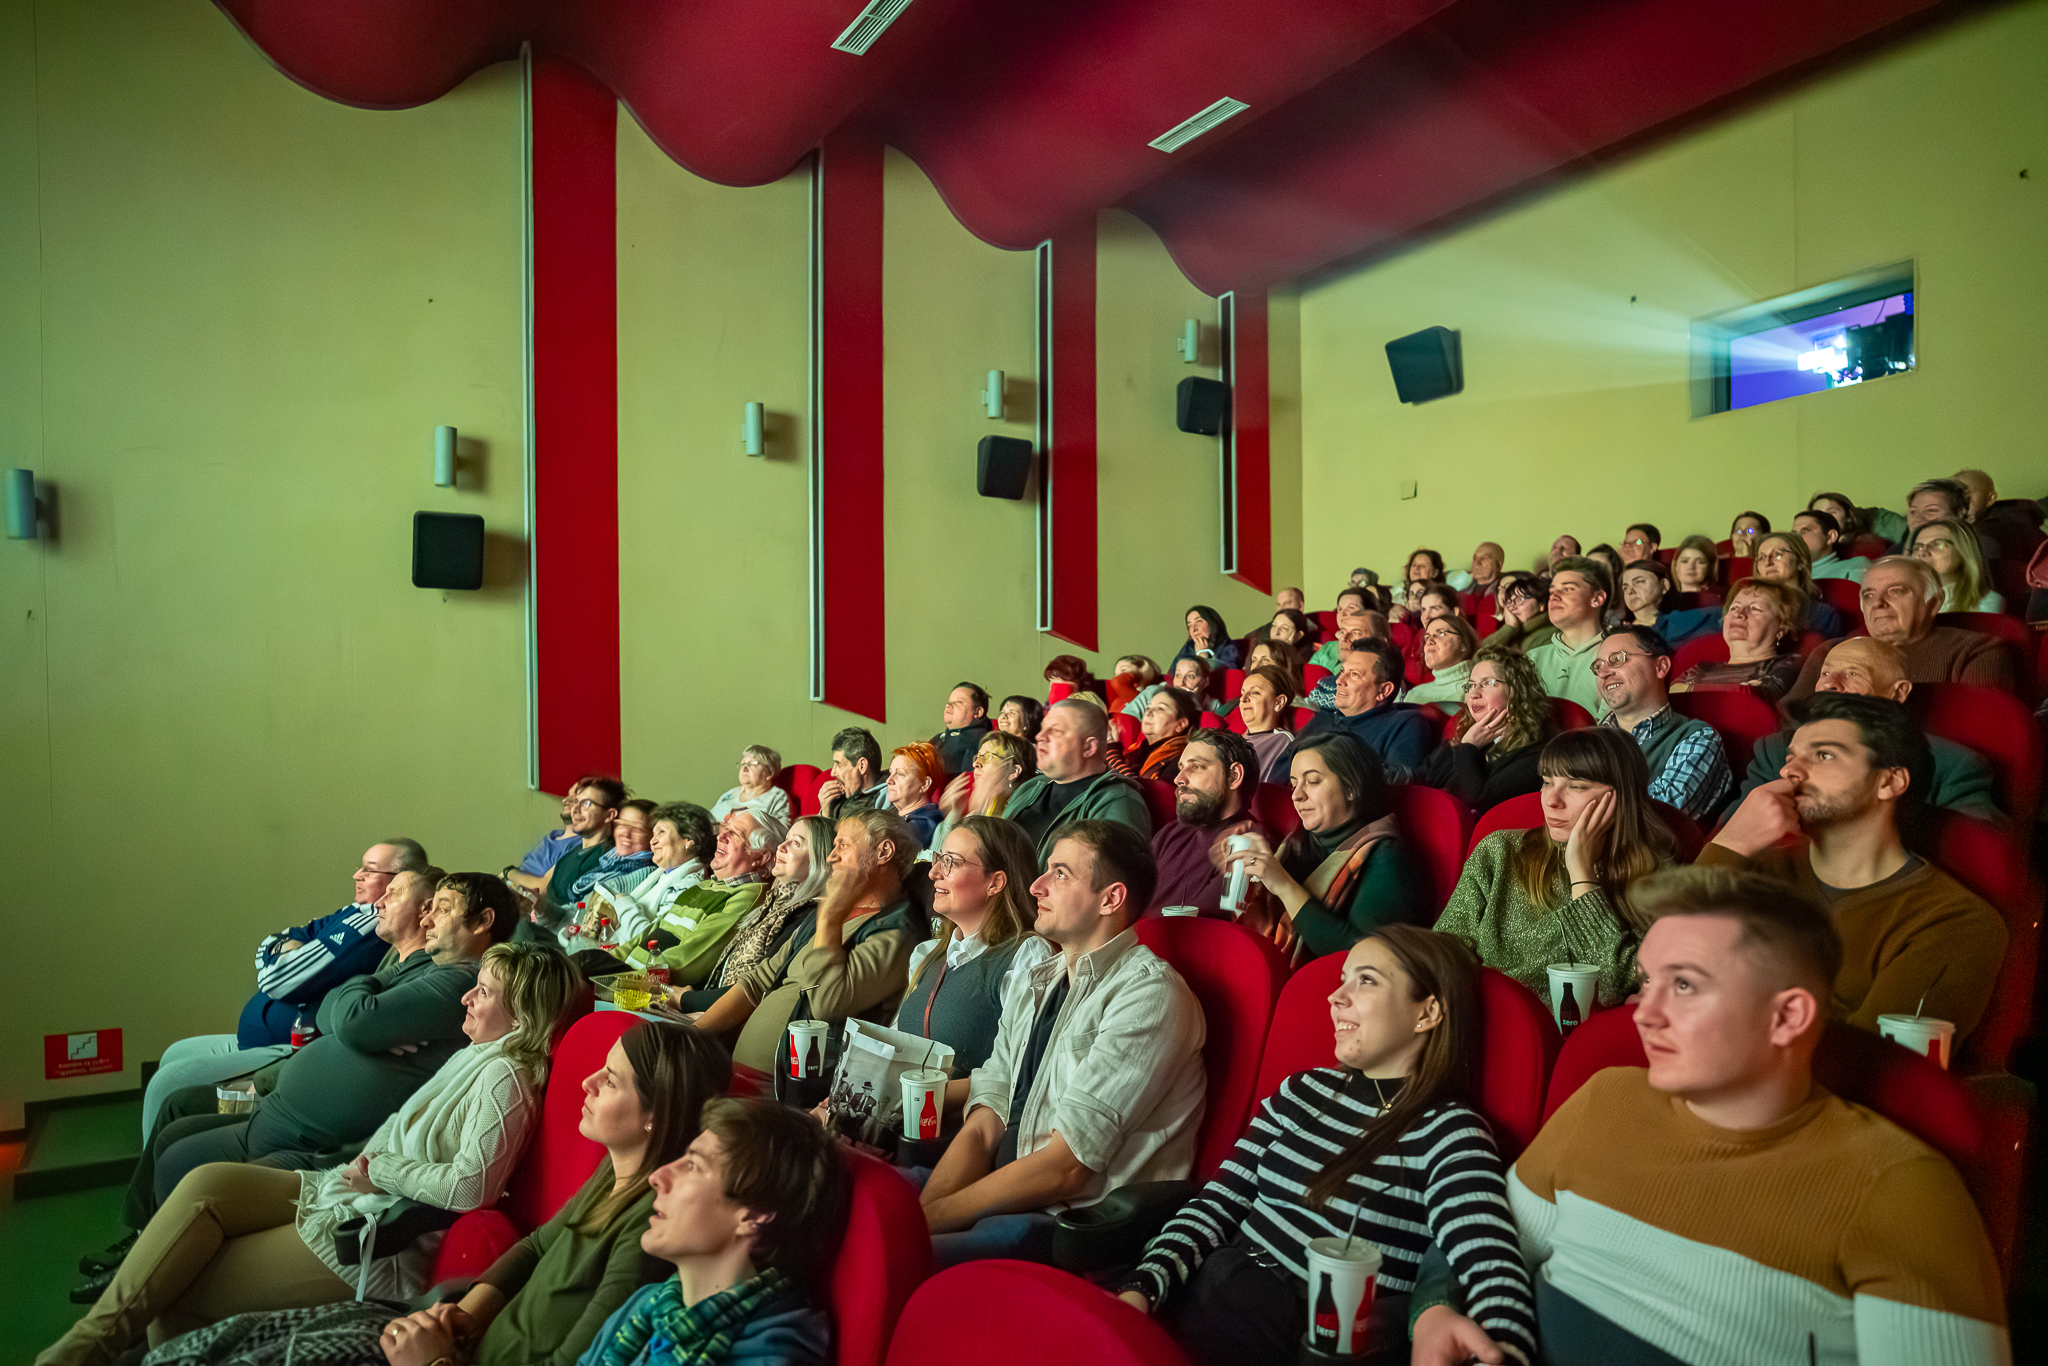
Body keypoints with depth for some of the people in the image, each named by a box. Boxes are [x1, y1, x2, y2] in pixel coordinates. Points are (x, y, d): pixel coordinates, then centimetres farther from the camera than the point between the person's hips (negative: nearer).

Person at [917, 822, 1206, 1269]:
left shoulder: (1149, 995, -13)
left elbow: (1066, 1167, -17)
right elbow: (981, 1129, 7)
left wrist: (929, 1217, -14)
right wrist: (916, 1216, -11)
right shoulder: (1030, 984, 14)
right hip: (1007, 1198, 8)